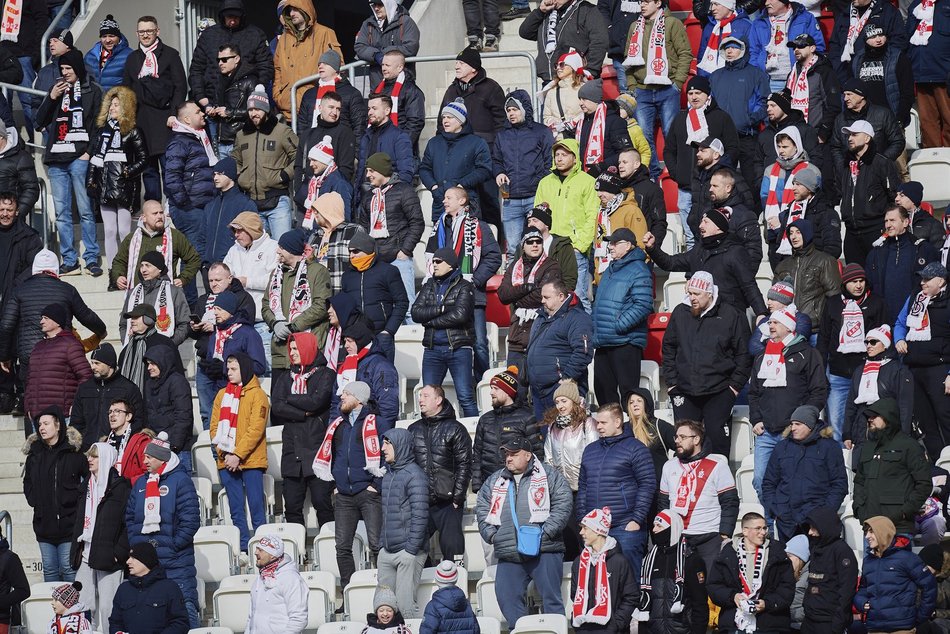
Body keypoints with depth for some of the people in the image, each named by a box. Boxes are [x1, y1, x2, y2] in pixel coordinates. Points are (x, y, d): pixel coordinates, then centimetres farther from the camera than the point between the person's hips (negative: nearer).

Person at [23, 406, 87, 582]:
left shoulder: (73, 451, -5)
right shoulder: (34, 452, 11)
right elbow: (28, 483, 23)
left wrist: (75, 499, -6)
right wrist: (34, 500, 7)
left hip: (68, 522, -5)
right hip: (43, 522, 5)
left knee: (69, 567, -4)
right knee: (49, 569, 9)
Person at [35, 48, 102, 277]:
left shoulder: (92, 91, 6)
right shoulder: (56, 90, 17)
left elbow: (98, 124, 1)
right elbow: (40, 123, 13)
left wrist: (89, 151, -8)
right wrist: (51, 98, 0)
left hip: (80, 158, -4)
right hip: (56, 159, 4)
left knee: (85, 210, -7)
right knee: (61, 213, 2)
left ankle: (92, 258, -4)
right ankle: (69, 260, 5)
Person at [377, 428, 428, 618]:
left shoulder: (414, 475, -9)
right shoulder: (388, 475, 16)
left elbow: (420, 516, -14)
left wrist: (411, 550, -17)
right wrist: (381, 545, 15)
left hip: (408, 552, -8)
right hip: (386, 551, 8)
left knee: (405, 604, -9)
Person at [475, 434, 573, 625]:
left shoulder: (550, 476, 4)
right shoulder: (494, 481, 18)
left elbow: (562, 506, -5)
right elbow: (482, 509, 17)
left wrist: (545, 532, -14)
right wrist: (491, 534, 2)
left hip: (543, 550, -4)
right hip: (508, 555, 4)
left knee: (551, 598, -4)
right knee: (507, 597, 0)